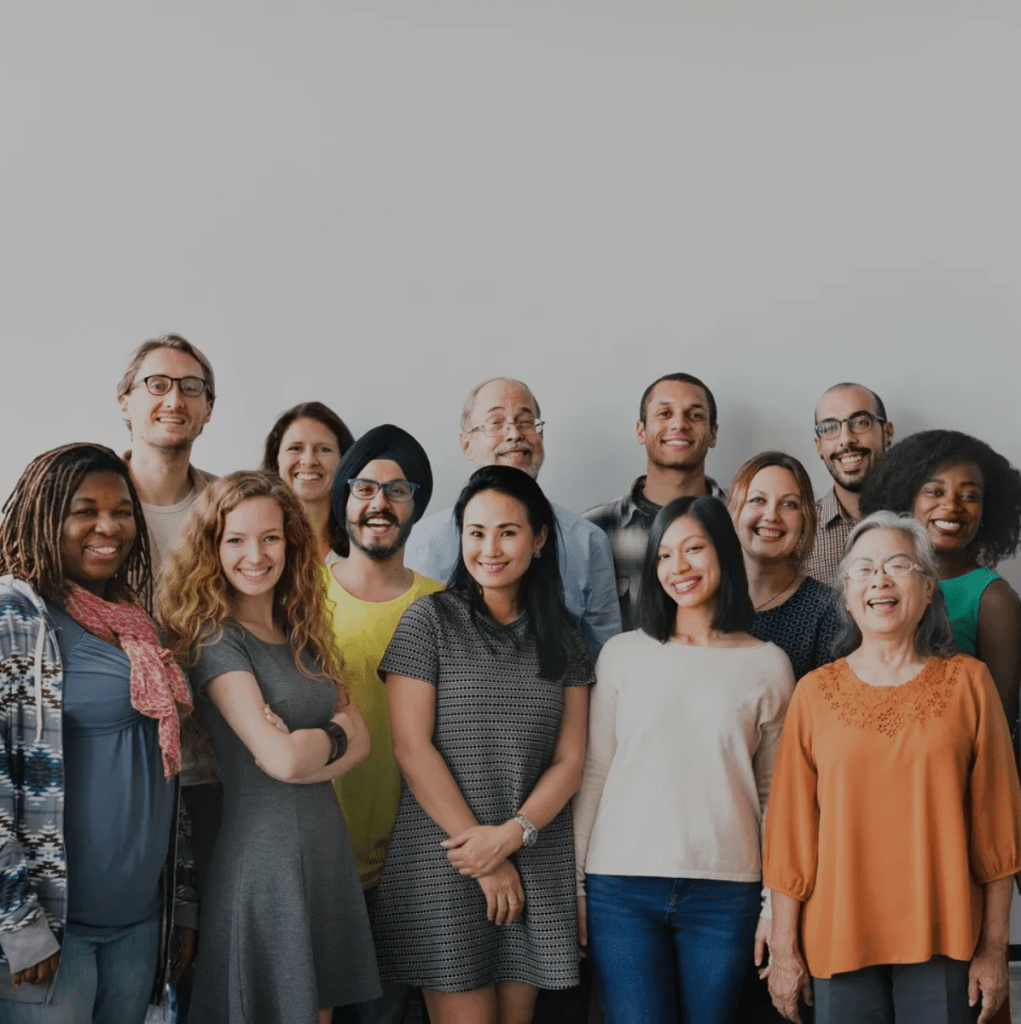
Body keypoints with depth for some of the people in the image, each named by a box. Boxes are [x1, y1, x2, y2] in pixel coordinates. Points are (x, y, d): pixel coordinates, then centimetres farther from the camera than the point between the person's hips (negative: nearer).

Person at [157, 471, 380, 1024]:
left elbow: (359, 741, 3)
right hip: (263, 848, -7)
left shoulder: (302, 634, 9)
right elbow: (282, 759, -20)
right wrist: (334, 734, -2)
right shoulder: (215, 638, -13)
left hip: (327, 845, 7)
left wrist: (302, 749, -15)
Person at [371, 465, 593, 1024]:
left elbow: (569, 760, 5)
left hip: (536, 867, 4)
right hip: (444, 865, -3)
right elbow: (411, 747, -8)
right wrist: (486, 861, -9)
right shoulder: (429, 619, -2)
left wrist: (512, 834, -13)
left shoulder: (563, 638, 9)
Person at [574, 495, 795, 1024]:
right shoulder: (623, 653, 5)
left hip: (724, 893, 0)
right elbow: (593, 774, 6)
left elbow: (775, 793, 7)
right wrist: (572, 882, 3)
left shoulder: (768, 664, 5)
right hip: (621, 887, 0)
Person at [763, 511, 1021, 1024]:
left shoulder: (968, 682, 1)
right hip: (840, 939, 0)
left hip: (943, 942, 0)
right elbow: (790, 831, 2)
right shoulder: (815, 693, 2)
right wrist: (783, 948, 1)